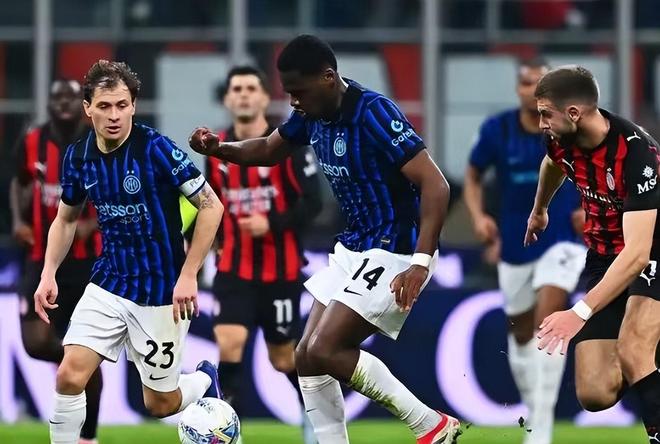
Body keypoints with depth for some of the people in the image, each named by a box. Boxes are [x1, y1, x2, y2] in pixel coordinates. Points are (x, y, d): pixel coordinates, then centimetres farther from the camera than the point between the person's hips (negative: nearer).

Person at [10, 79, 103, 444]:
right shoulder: (31, 144, 0)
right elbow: (19, 183, 19)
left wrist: (92, 225, -20)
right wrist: (18, 219, 1)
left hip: (87, 262, -2)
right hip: (42, 260, 2)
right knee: (36, 342, -15)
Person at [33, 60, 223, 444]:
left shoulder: (156, 149, -19)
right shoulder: (78, 156, -3)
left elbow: (211, 206, -15)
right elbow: (66, 218, 15)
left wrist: (188, 276, -19)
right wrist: (49, 274, 2)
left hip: (160, 292, -4)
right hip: (108, 285, 4)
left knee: (161, 404, 8)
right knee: (70, 377, -14)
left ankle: (206, 379, 41)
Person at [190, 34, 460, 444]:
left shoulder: (374, 114, -23)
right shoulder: (313, 115, 2)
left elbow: (435, 186, -25)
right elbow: (269, 150, 22)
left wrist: (421, 263, -32)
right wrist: (219, 149, 1)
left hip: (393, 253, -9)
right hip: (354, 249, 9)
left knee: (323, 351, -16)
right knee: (308, 357, 5)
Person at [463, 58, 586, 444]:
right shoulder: (497, 130, -6)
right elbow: (473, 176, 8)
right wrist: (478, 216, -9)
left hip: (562, 240, -3)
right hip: (515, 245, 3)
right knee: (521, 333, 12)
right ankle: (533, 411, 34)